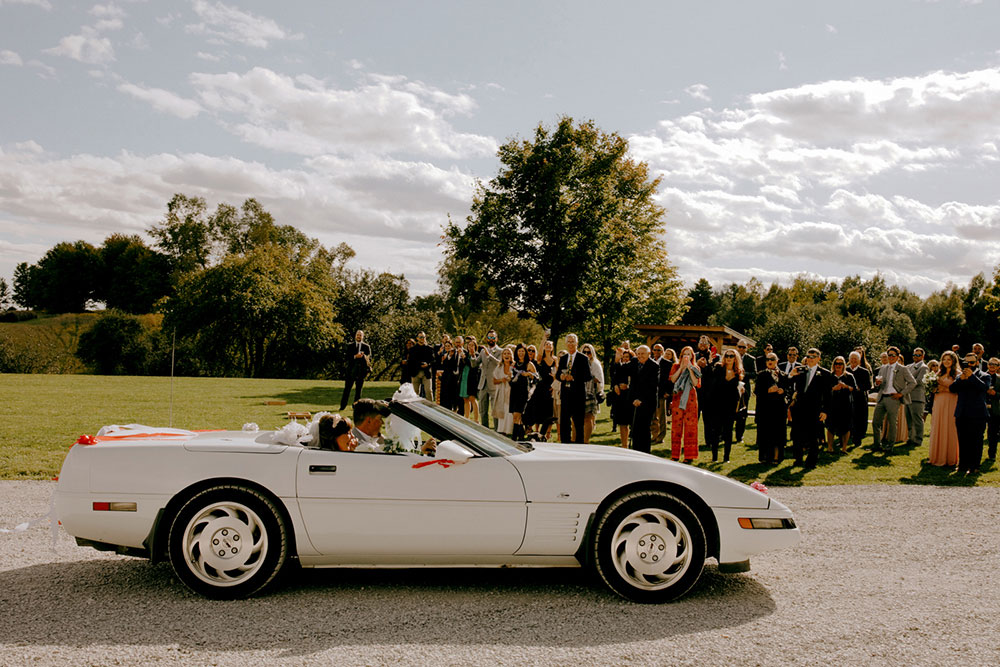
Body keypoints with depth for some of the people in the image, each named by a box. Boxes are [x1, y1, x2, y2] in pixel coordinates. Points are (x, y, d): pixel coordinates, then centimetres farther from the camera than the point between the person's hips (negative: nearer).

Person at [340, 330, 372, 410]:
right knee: (347, 389, -1)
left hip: (361, 370, 0)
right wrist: (355, 356, -16)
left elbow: (369, 359, 7)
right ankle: (342, 406, 4)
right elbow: (346, 358, -2)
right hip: (351, 370, 0)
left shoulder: (367, 347, 9)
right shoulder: (349, 346, 7)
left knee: (358, 389, 3)